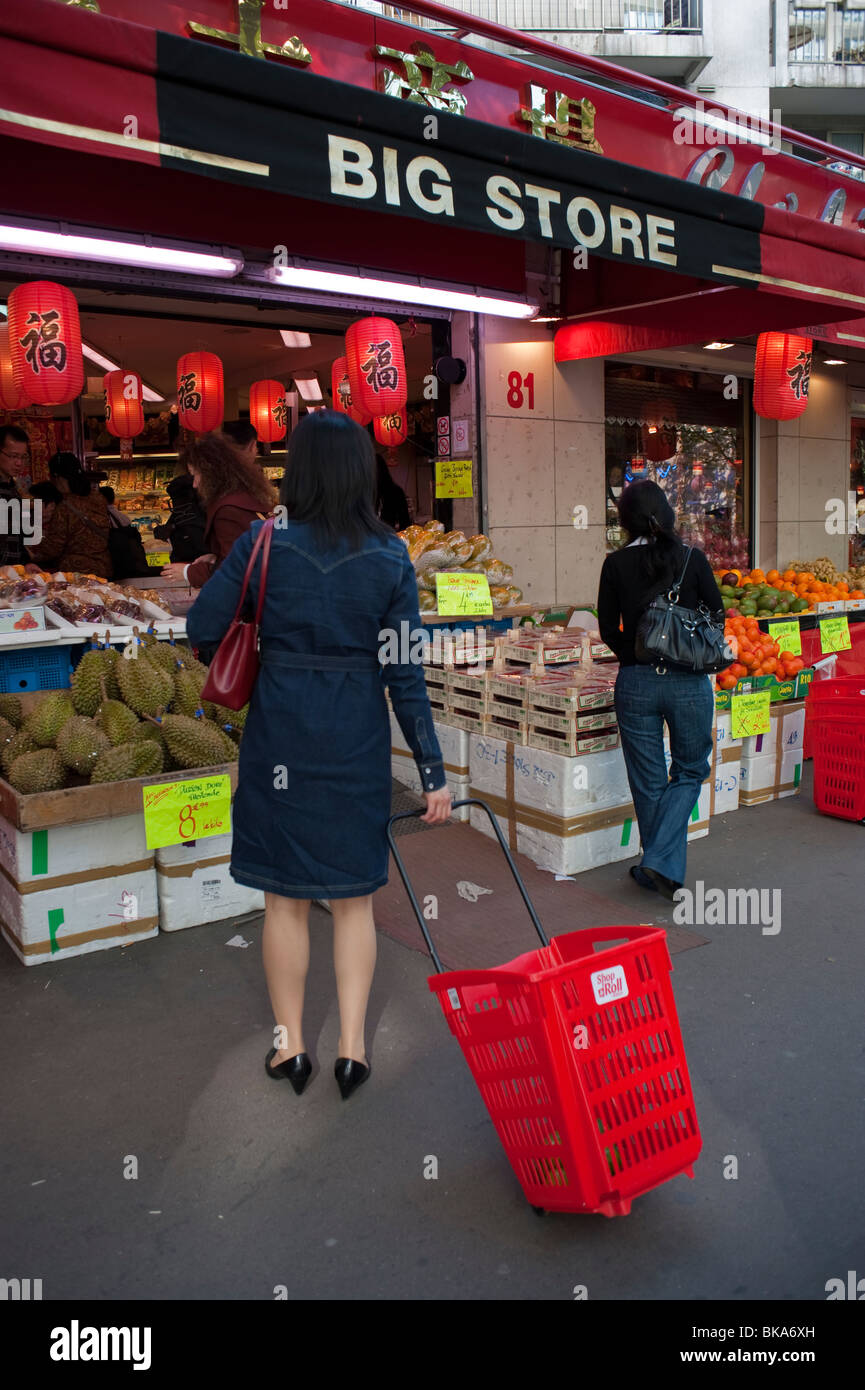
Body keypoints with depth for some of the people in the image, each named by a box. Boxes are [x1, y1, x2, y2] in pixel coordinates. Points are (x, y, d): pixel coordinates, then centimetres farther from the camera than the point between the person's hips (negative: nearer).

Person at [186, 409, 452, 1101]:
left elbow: (202, 629, -3)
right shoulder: (391, 558, -5)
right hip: (359, 736, 1)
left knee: (286, 897, 13)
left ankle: (291, 1045, 26)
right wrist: (433, 771, -1)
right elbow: (406, 674, -6)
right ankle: (352, 1046, 21)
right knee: (353, 896, 15)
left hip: (280, 733, -1)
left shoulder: (264, 544, -7)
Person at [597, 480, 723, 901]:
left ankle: (657, 869, 23)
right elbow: (717, 616, 3)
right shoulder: (692, 559, -5)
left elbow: (608, 629, 1)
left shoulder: (616, 564, -3)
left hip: (636, 683, 1)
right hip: (689, 683, -1)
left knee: (648, 781, 13)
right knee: (689, 771, 15)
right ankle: (661, 862, 2)